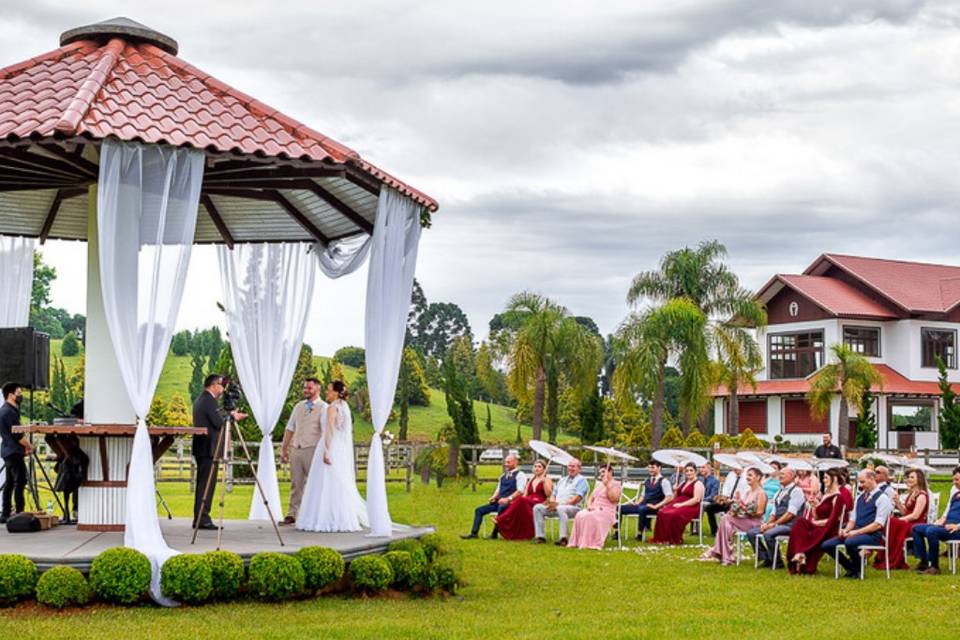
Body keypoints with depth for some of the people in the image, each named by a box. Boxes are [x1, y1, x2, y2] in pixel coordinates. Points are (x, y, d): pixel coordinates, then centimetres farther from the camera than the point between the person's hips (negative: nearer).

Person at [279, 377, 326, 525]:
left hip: (312, 449, -5)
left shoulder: (323, 407, -2)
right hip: (296, 449, 5)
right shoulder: (298, 406, 16)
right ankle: (292, 515, 7)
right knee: (296, 483, 6)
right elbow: (289, 428, 18)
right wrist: (284, 448, 14)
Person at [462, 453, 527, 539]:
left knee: (501, 507, -41)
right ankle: (474, 533, -9)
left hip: (510, 503, -8)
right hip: (499, 502, 8)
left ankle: (494, 534, -34)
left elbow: (520, 491, -14)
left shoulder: (519, 475, -2)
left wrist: (508, 499, -24)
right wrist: (494, 497, 3)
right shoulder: (503, 476, 23)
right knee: (479, 510, -2)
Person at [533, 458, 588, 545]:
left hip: (573, 508, -7)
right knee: (537, 507, -13)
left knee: (561, 509, -41)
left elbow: (577, 498, -9)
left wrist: (559, 504, -17)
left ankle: (563, 538, -44)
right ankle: (540, 536, -18)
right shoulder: (562, 480, 28)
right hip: (556, 506, 7)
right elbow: (554, 494, 25)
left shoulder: (581, 480, 5)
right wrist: (552, 502, -1)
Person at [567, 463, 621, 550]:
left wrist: (607, 485, -13)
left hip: (606, 511, -6)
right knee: (580, 516, -27)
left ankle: (593, 543, -39)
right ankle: (578, 542, -31)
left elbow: (614, 499, -11)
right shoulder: (599, 484, 27)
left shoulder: (615, 484, 6)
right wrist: (589, 505, 1)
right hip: (594, 509, 6)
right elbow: (591, 498, 24)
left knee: (591, 517, -37)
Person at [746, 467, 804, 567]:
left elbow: (790, 514, -15)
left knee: (768, 534, -33)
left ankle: (777, 562, -18)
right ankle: (764, 559, -5)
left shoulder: (796, 491, -6)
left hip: (790, 525, -9)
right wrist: (767, 524, 0)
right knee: (751, 533, -5)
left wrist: (774, 524, -16)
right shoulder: (779, 493, 21)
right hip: (777, 524, 9)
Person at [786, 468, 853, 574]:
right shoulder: (826, 494, 19)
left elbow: (833, 520, -16)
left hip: (830, 531, -8)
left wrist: (817, 522, -10)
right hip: (819, 526, 8)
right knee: (801, 522, -19)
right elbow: (816, 516, 16)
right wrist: (814, 506, -1)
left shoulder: (838, 496, -10)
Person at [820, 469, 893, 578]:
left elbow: (878, 524, -14)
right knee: (826, 545, -7)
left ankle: (857, 570, -10)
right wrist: (846, 530, -5)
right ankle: (850, 568, 11)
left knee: (850, 542, -38)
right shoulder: (860, 497, 17)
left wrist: (856, 532, -20)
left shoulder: (882, 498, -6)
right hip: (856, 532, 8)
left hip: (872, 535, -7)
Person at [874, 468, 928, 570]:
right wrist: (897, 502, 3)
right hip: (907, 524, 8)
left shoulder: (921, 495, -7)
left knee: (892, 523, -29)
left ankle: (893, 561, -22)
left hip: (917, 525, -8)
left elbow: (915, 515, -15)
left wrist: (899, 520, -17)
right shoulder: (911, 494, 21)